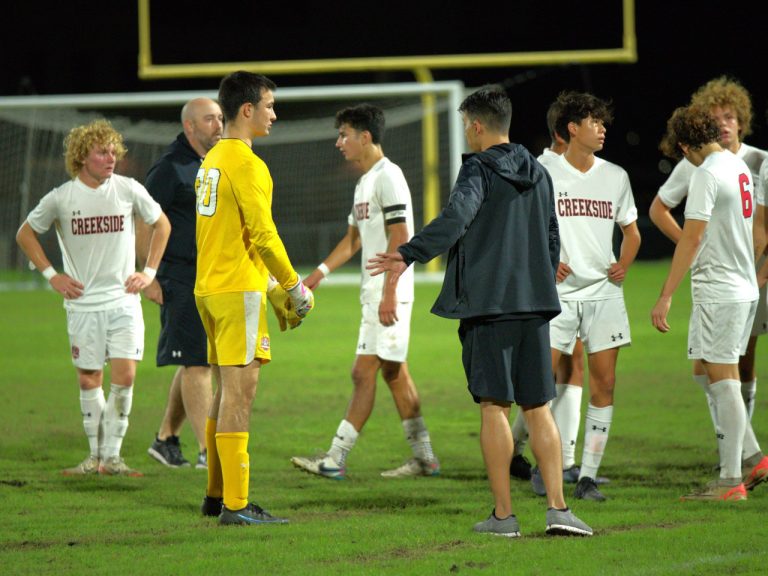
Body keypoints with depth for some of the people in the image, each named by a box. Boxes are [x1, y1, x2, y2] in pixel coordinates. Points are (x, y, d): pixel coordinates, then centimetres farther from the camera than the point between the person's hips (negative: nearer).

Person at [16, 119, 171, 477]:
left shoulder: (129, 190, -1)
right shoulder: (61, 198, -3)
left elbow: (161, 225, 15)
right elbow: (25, 234, 11)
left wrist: (149, 272, 7)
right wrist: (51, 275, 4)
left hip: (123, 299, 0)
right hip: (82, 303, 0)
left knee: (124, 376, -10)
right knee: (89, 380, 4)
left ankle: (112, 456, -3)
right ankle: (95, 455, 16)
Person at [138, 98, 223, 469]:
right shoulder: (170, 168, -10)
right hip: (181, 280, -8)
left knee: (194, 364, 12)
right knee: (196, 363, -9)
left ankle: (166, 439, 23)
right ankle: (208, 450, -9)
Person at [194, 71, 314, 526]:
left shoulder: (211, 160, 16)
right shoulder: (246, 164, -14)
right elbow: (263, 235, -18)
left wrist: (272, 286, 24)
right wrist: (295, 286, -7)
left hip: (210, 288, 10)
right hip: (239, 289, -10)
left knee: (227, 391, 15)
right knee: (239, 391, -9)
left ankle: (217, 494, 21)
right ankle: (235, 504, -11)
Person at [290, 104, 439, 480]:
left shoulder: (388, 177, -13)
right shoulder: (364, 182, 18)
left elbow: (399, 238, -19)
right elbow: (354, 239, 25)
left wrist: (389, 291, -23)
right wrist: (320, 273, 17)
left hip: (389, 292, -10)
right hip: (374, 291, 10)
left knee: (364, 372, -10)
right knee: (394, 374, 12)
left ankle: (335, 459, -11)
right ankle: (424, 458, 16)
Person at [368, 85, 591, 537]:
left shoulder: (479, 170, -6)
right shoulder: (538, 174, 14)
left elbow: (455, 218, -23)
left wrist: (409, 255, -29)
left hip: (487, 303, -5)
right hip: (534, 305, 5)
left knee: (494, 406, -1)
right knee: (538, 408, 7)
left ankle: (503, 514, 0)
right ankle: (558, 508, -2)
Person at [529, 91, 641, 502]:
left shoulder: (615, 176, 10)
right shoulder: (544, 174, -1)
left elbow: (631, 230, 21)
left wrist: (624, 264, 5)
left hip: (604, 291, 3)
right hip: (558, 292, -3)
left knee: (604, 382, -3)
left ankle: (588, 475, 3)